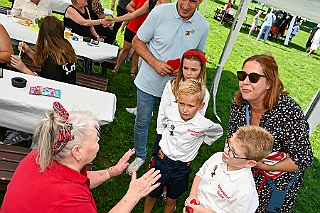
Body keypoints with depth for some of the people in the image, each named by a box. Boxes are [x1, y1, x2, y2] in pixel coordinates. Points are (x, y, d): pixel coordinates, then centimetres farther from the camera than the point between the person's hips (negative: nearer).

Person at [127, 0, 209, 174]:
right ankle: (139, 156, 41)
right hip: (149, 82, -1)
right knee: (142, 123, 14)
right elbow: (138, 41, -8)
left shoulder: (203, 25, -8)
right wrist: (155, 62, -23)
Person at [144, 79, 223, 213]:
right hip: (163, 160, 2)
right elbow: (161, 122, 11)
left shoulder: (204, 125, -21)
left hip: (182, 167, -1)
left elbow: (219, 132, 4)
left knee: (171, 200, 19)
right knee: (152, 194, 19)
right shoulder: (170, 112, -16)